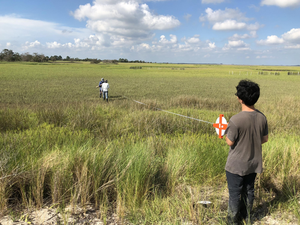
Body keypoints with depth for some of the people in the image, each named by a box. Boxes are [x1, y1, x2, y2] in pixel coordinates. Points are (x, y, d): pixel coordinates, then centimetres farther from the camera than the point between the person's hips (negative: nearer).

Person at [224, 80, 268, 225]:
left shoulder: (235, 120, -28)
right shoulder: (262, 117, -9)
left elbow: (230, 142, -17)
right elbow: (264, 139, 3)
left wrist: (226, 131, 1)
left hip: (236, 165, -5)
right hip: (254, 163, 6)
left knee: (235, 194, 12)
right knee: (249, 191, 23)